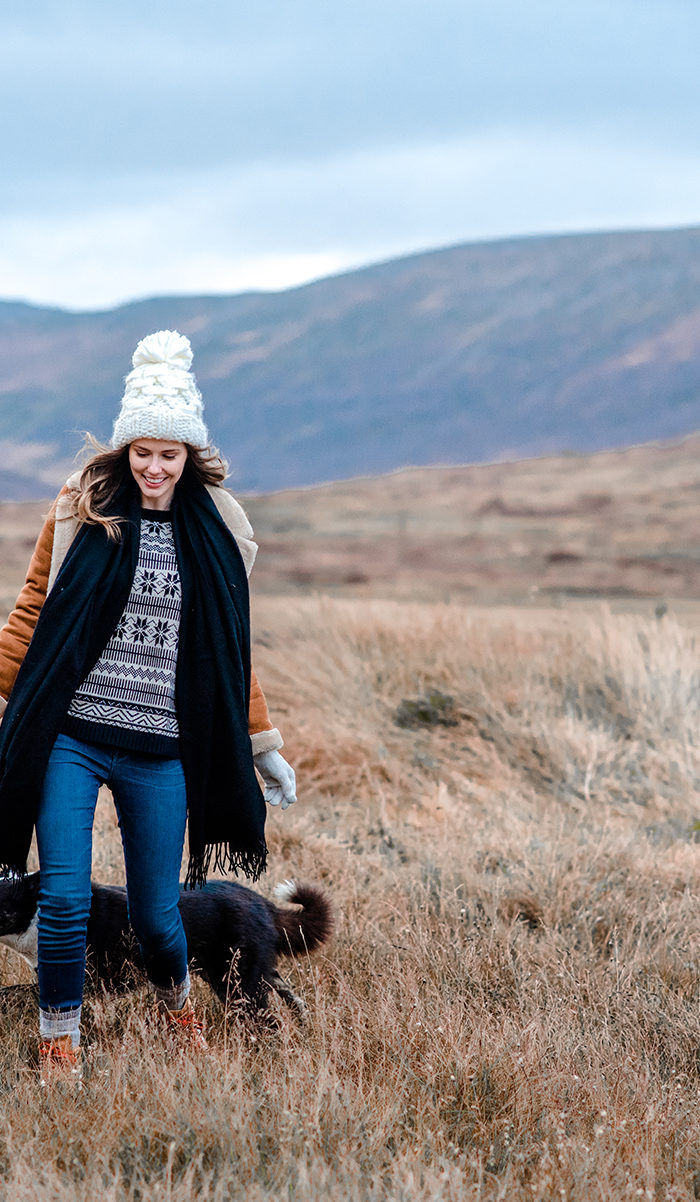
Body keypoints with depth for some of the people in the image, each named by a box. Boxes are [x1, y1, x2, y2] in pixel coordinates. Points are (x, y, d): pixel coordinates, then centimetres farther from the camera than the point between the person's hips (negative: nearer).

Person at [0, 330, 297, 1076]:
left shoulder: (215, 532, 7)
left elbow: (231, 651, 16)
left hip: (160, 753, 1)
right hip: (69, 739, -1)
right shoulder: (83, 512, 2)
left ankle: (176, 1004, 39)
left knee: (155, 915, 7)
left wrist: (263, 743, 17)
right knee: (64, 901, -8)